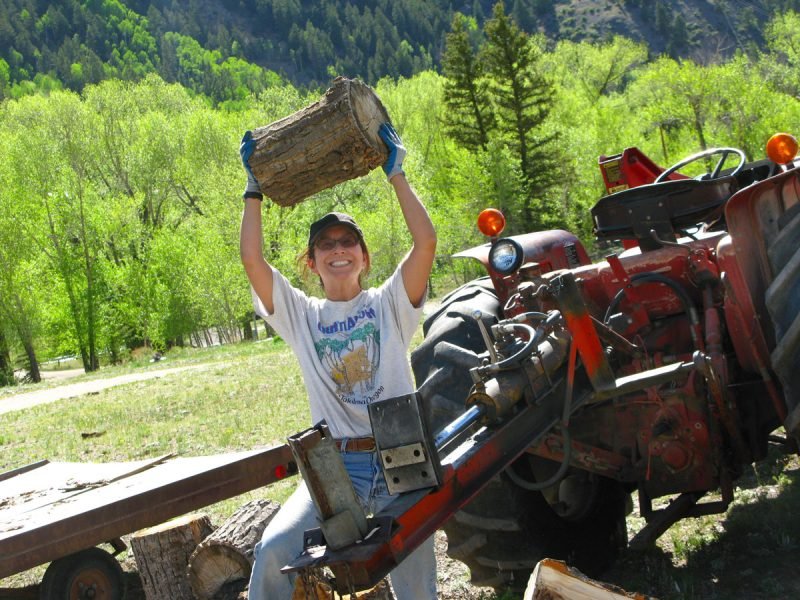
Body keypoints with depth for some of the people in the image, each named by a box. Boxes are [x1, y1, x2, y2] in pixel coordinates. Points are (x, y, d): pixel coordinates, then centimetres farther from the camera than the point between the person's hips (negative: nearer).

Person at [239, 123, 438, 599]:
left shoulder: (388, 304, 8)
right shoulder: (302, 315, 12)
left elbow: (426, 241, -6)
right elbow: (252, 260, 1)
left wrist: (396, 172, -2)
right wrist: (254, 188, 4)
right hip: (336, 464, 1)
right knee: (274, 551, -21)